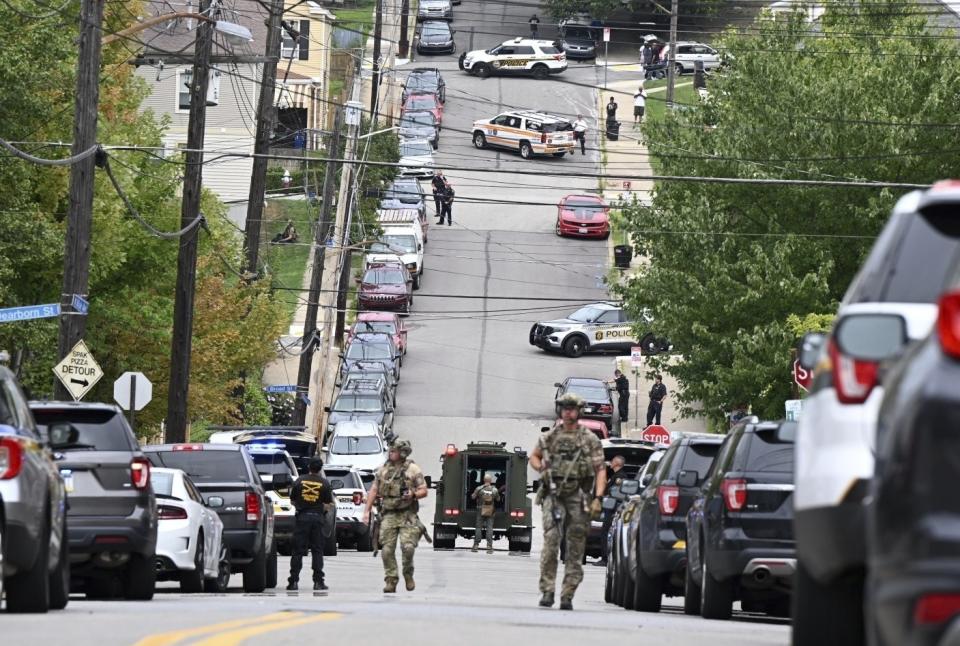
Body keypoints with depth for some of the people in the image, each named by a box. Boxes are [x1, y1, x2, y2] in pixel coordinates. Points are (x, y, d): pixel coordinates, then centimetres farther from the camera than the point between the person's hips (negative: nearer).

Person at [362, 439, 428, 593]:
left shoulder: (412, 469, 0)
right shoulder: (383, 470, 10)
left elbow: (424, 491, 1)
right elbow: (374, 491, 14)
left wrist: (413, 495, -20)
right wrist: (367, 511, 7)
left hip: (407, 515, -3)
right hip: (389, 515, 3)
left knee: (408, 547, -15)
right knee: (387, 550, -4)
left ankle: (408, 574, 10)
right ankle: (391, 582, 3)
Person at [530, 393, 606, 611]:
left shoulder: (590, 440, 4)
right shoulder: (549, 437, 10)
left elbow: (600, 471, 2)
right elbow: (534, 456, 25)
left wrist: (597, 498, -10)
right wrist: (541, 468, 2)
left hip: (578, 497, -1)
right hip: (553, 495, 1)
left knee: (575, 549, 0)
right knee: (550, 542, -13)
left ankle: (567, 596, 4)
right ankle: (547, 591, -10)